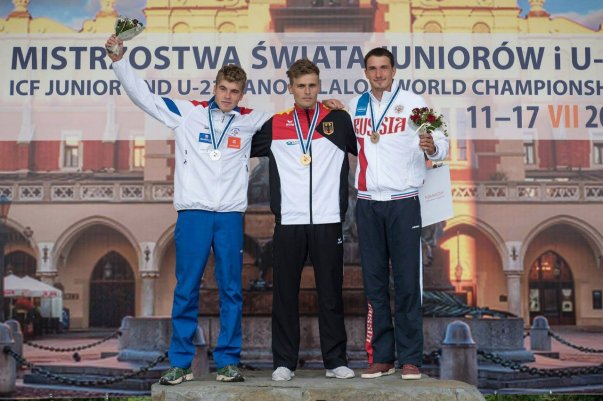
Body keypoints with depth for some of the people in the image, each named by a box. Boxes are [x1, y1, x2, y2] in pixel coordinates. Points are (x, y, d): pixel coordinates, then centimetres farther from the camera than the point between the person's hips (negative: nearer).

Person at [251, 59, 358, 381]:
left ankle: (335, 360, 14)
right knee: (284, 294, 4)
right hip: (288, 223, 1)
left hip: (328, 222, -1)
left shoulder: (340, 121, 7)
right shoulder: (275, 125, 10)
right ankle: (284, 362, 13)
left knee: (331, 294, 5)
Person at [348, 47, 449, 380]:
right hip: (367, 202, 4)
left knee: (407, 281, -3)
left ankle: (410, 358, 4)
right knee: (374, 281, 5)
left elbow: (440, 141, -6)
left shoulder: (413, 102, 0)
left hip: (403, 200, -3)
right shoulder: (355, 105, 11)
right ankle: (381, 356, 13)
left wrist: (432, 148, -27)